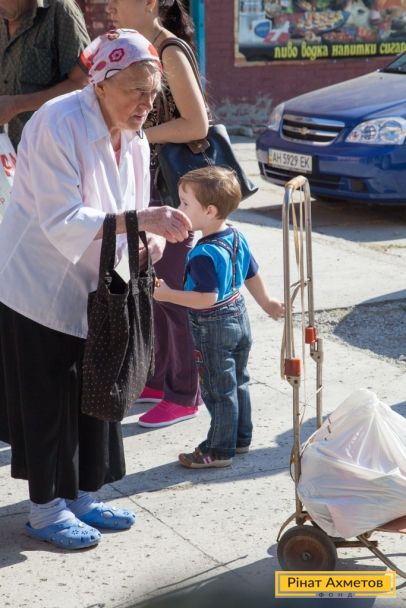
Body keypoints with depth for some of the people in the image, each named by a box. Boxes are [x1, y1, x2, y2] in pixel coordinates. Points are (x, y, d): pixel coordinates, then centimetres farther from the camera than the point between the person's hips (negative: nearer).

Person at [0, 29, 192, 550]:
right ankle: (45, 509, 16)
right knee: (48, 399, 1)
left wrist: (148, 240, -17)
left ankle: (80, 497, 27)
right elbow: (62, 221, -27)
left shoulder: (134, 142, 2)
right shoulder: (59, 124, -23)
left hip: (89, 290, 8)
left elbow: (123, 221, 6)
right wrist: (139, 220, -35)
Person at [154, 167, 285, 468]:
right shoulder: (237, 237, 0)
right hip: (239, 317, 9)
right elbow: (252, 276, 11)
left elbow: (207, 298, -31)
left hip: (213, 329, -9)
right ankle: (241, 438, 34)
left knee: (218, 391, 3)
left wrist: (168, 294, -25)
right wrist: (267, 303, 26)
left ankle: (219, 451, 14)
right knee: (238, 383, 20)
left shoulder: (204, 254, -28)